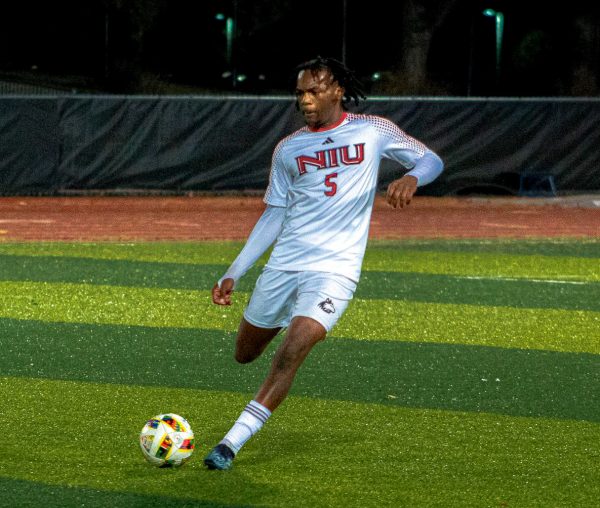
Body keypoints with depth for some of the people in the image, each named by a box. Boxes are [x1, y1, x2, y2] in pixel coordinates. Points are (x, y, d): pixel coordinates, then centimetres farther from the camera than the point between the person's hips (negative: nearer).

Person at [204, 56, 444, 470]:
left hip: (334, 269, -4)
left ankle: (231, 444, -19)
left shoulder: (372, 131, 1)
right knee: (245, 354, 12)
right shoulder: (288, 149, 8)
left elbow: (431, 160, 7)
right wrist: (233, 274, 9)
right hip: (283, 264, 4)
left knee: (290, 355, -23)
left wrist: (410, 177, -18)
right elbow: (274, 216, 13)